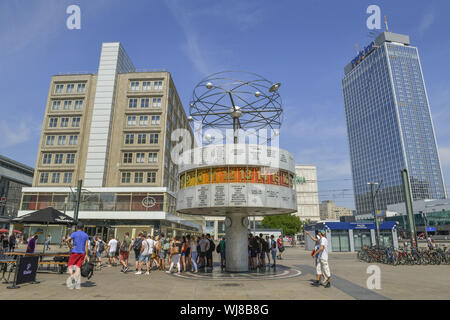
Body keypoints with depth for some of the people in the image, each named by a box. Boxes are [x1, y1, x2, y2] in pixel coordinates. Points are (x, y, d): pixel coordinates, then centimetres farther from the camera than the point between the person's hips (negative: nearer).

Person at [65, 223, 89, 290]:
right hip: (82, 253, 3)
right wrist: (86, 255, 7)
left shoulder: (74, 234, -1)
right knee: (78, 267, 4)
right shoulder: (86, 235, 9)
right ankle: (77, 284, -2)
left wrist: (70, 246, 0)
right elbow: (86, 246, 4)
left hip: (75, 252, -3)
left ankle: (71, 276, -17)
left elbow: (67, 240, -15)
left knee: (70, 265, 9)